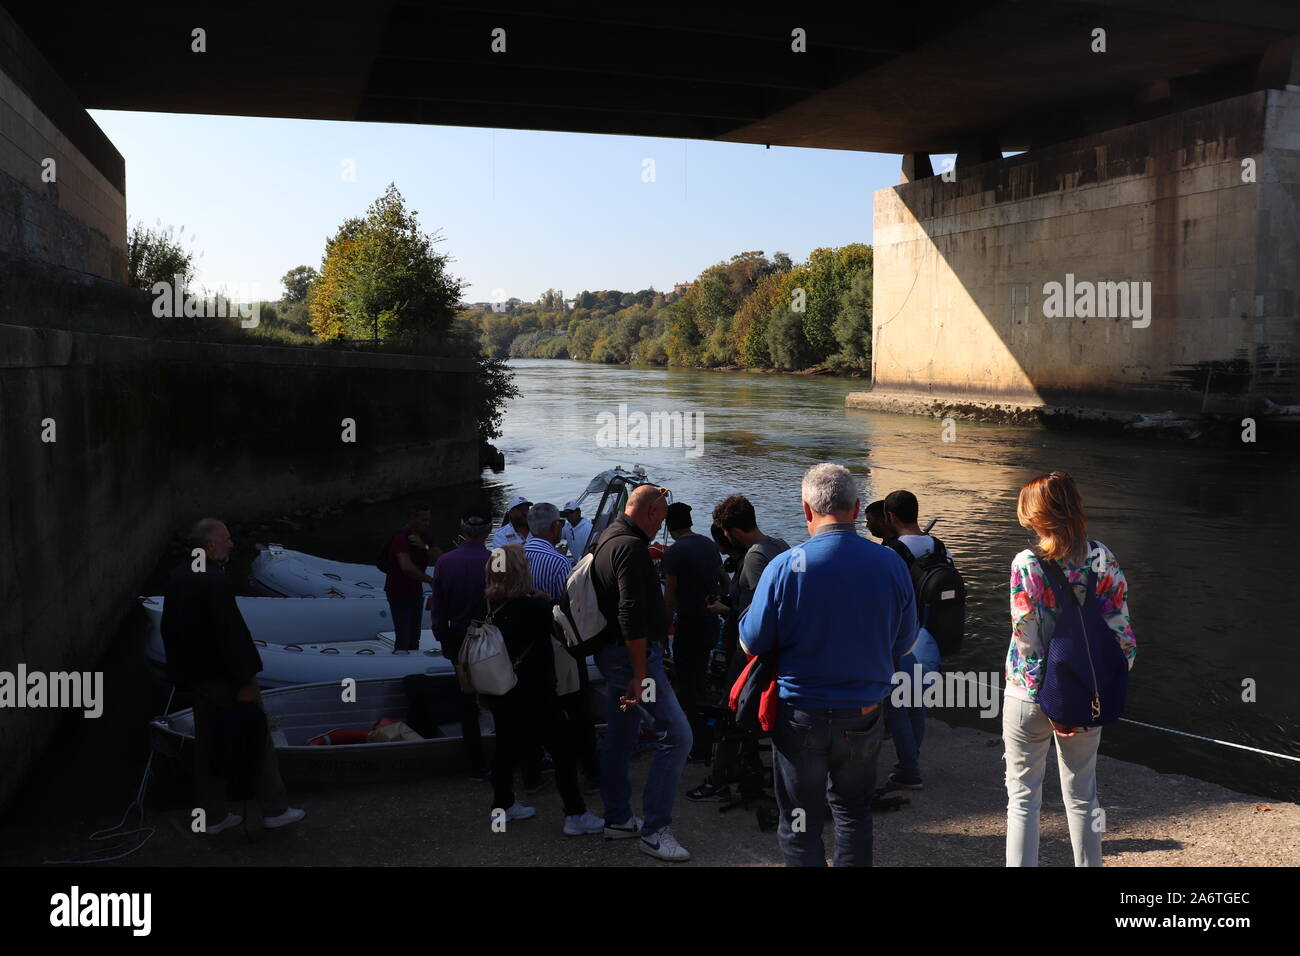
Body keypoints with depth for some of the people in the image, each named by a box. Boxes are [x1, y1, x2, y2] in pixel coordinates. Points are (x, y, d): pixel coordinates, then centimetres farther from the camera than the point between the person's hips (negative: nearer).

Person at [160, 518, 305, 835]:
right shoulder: (214, 580, -22)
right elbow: (229, 633, -24)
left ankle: (213, 816, 24)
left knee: (206, 744, 15)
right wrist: (244, 682, -19)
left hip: (196, 676, 8)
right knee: (258, 739, 5)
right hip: (225, 678, -8)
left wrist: (183, 673, 20)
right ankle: (274, 810, 13)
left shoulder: (177, 577, 5)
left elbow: (170, 629, 13)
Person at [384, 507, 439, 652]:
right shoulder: (401, 538, -21)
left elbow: (439, 560, -6)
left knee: (414, 639, 14)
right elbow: (407, 567, -35)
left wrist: (423, 546, -21)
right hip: (399, 592, -8)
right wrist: (431, 581, -30)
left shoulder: (425, 537, 3)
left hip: (416, 592, 8)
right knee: (403, 639, -8)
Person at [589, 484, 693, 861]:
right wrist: (641, 674, -25)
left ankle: (618, 818, 28)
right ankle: (654, 830, -6)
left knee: (620, 736, 17)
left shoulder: (608, 537, 11)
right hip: (633, 654, -11)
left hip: (612, 652, 11)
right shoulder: (632, 546, -20)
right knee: (676, 735, -9)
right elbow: (632, 616, -26)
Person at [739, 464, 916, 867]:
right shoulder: (890, 564, -9)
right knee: (853, 811, 23)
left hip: (801, 717, -3)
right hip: (864, 714, 3)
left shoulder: (784, 566, -17)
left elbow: (753, 642, -9)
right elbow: (904, 641, 3)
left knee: (800, 826, 12)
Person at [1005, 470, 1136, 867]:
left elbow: (1027, 639, -17)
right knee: (1082, 794, 19)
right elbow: (1120, 630, -4)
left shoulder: (1027, 563, -16)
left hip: (1030, 696, -4)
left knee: (1023, 796, 8)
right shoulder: (1102, 558, -4)